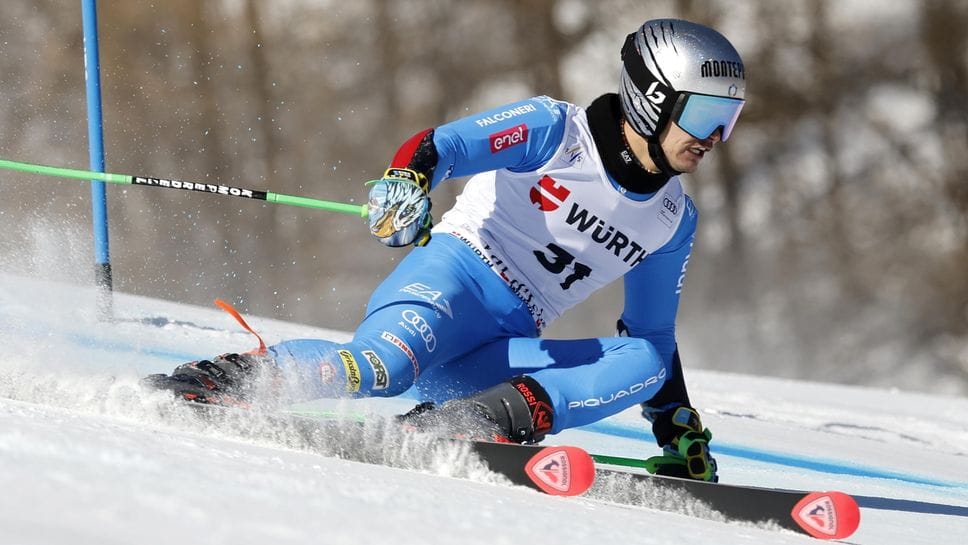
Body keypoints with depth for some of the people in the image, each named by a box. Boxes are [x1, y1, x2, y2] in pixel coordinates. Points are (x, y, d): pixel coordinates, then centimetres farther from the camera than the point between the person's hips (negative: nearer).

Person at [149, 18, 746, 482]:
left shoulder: (674, 221, 17)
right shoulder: (556, 130, -2)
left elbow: (654, 336, 28)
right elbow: (441, 145, -14)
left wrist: (682, 430, 21)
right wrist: (407, 183, -37)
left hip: (499, 355, 6)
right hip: (452, 277, -6)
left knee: (646, 363, -19)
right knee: (382, 365, -38)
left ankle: (455, 422, -31)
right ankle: (226, 377, -22)